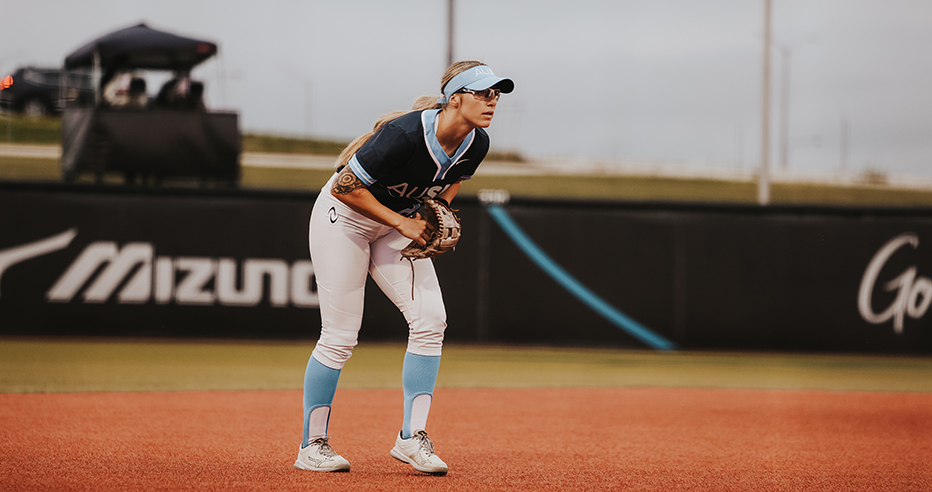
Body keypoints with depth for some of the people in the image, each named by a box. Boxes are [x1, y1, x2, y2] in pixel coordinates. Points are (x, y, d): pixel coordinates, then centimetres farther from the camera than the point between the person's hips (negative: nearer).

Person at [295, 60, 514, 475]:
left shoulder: (476, 143, -12)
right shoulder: (404, 134, -34)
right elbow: (345, 187, -26)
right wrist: (402, 223, -24)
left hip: (399, 225, 7)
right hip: (344, 217, -7)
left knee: (430, 320, -9)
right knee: (340, 337, -7)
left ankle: (412, 438, -2)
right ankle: (312, 446, 8)